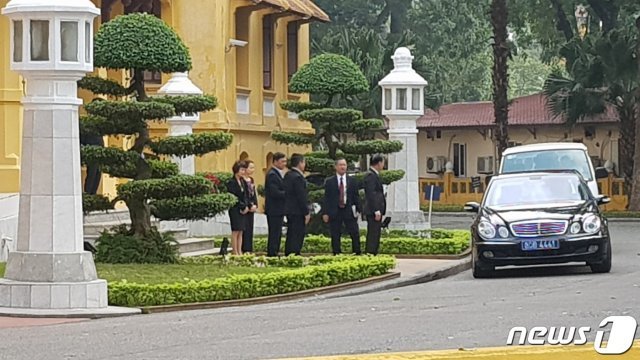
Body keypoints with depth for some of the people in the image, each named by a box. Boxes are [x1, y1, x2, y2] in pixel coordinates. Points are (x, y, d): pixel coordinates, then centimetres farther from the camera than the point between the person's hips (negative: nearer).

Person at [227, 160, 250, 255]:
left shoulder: (243, 182, 14)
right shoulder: (231, 182, -9)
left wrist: (246, 206, -1)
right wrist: (242, 207, -13)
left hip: (243, 210, 7)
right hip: (235, 209, -7)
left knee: (241, 232, 7)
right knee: (236, 231, -6)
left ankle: (240, 252, 8)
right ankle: (235, 252, -4)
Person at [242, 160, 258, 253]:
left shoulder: (251, 180, 15)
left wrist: (255, 205, 1)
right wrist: (250, 206, -15)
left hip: (251, 208, 8)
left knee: (250, 230, 8)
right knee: (245, 230, -9)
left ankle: (249, 250, 9)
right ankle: (245, 250, -10)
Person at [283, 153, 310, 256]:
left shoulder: (288, 175, 11)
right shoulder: (298, 177, -18)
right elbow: (301, 197, -18)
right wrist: (306, 213, -14)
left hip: (289, 210, 9)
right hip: (297, 212, -9)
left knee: (291, 235, 14)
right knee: (298, 236, -6)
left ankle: (288, 255, 18)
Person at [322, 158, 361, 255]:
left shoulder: (352, 181, 8)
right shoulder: (329, 182, 4)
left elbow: (356, 196, 8)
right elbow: (326, 198, 2)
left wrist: (358, 210, 0)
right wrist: (325, 213, -5)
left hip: (349, 211, 1)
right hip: (335, 212, -1)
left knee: (355, 234, -1)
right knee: (335, 236, 2)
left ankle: (357, 254, 6)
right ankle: (336, 255, 7)